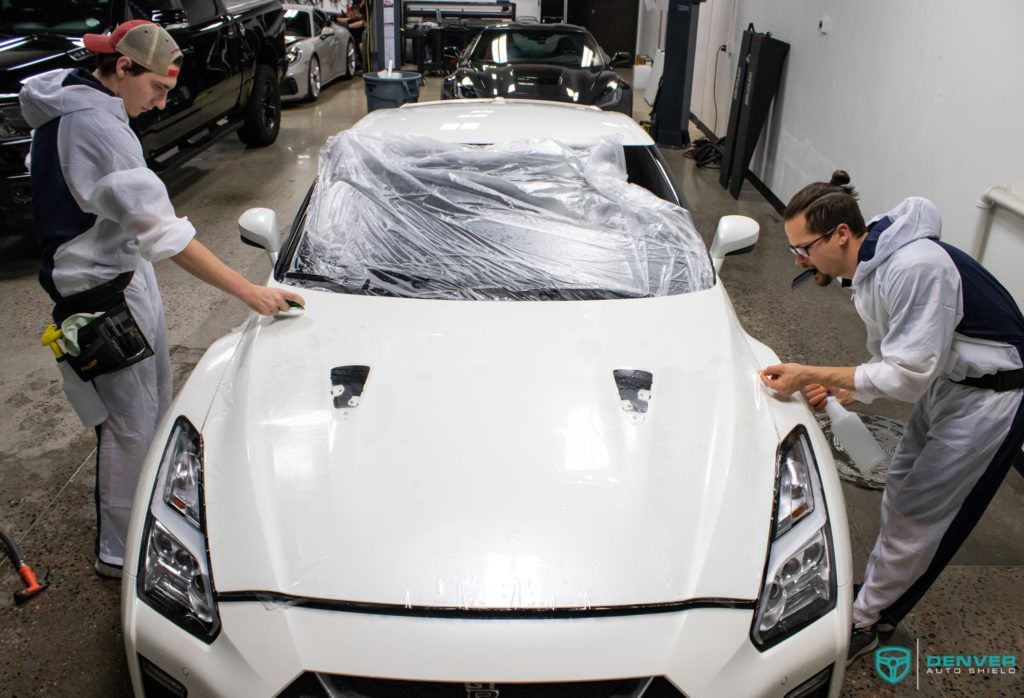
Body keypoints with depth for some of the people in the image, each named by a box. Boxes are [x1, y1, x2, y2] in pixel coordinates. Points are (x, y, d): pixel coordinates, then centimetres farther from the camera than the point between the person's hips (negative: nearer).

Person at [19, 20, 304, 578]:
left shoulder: (69, 109, 8)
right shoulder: (94, 124, -24)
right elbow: (159, 227, -32)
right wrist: (249, 292, -33)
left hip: (126, 275, 10)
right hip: (105, 291, -10)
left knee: (155, 406, 20)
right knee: (130, 424, 1)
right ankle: (118, 552, 19)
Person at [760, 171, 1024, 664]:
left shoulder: (916, 268, -32)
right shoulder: (871, 269, 0)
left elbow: (907, 375, -30)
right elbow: (891, 360, 8)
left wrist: (811, 375, -27)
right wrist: (837, 390, -7)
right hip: (944, 379, 9)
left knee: (917, 517, 0)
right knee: (900, 493, 17)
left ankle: (862, 624, 15)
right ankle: (877, 597, 35)